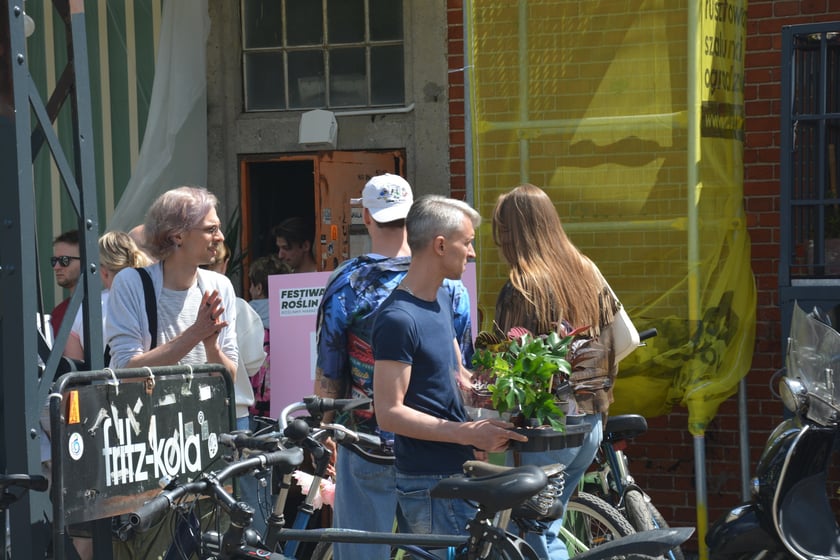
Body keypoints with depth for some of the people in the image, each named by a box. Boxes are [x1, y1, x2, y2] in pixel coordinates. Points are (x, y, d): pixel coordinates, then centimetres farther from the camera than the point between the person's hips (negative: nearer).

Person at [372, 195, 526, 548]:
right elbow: (389, 414, -21)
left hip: (453, 472, 10)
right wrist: (468, 433, -23)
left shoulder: (441, 299, 13)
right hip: (430, 483, -10)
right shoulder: (398, 319, -18)